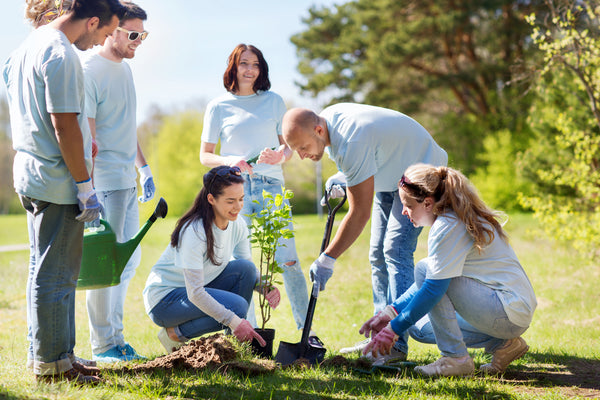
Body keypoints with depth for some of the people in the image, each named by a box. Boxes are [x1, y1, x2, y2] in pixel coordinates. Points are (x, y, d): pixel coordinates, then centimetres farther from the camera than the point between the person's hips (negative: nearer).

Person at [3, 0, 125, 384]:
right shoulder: (61, 56, -18)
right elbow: (65, 127, -21)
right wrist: (85, 186, -16)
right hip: (57, 180, -10)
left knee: (48, 271, 16)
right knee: (56, 276, -2)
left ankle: (55, 355, 25)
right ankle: (52, 363, 7)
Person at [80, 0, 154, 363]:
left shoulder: (124, 68, 15)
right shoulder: (89, 71, -12)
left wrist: (143, 168, 24)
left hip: (127, 182, 9)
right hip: (104, 183, -9)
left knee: (130, 259, 13)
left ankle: (115, 337, 23)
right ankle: (103, 346, 7)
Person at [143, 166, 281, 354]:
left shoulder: (237, 225, -7)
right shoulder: (194, 232, -29)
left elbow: (248, 270, 5)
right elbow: (195, 294, -30)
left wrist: (265, 287, -18)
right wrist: (233, 321, -35)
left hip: (200, 288, 7)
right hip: (165, 297, -7)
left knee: (245, 268, -15)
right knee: (237, 305, -25)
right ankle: (175, 333, -6)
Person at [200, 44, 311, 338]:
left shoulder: (274, 101, 13)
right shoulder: (218, 107, 9)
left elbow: (288, 144, 16)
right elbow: (205, 155, 9)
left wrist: (280, 156, -8)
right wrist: (229, 161, -11)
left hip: (271, 187, 1)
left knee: (287, 260, -6)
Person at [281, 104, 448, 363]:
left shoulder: (352, 144, -37)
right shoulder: (328, 117, -10)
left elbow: (360, 213, -33)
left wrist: (327, 259, -29)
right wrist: (342, 179, -1)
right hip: (389, 175, 10)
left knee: (395, 250, -20)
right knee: (378, 255, 7)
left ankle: (396, 344, -23)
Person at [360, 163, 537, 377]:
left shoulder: (448, 227, -18)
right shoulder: (457, 218, 13)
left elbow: (433, 288, -21)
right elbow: (430, 281, 18)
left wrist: (393, 329, -14)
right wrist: (391, 311, 11)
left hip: (511, 313, -10)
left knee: (425, 269, -16)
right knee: (420, 328, 13)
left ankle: (456, 358, -13)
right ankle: (502, 344, 9)